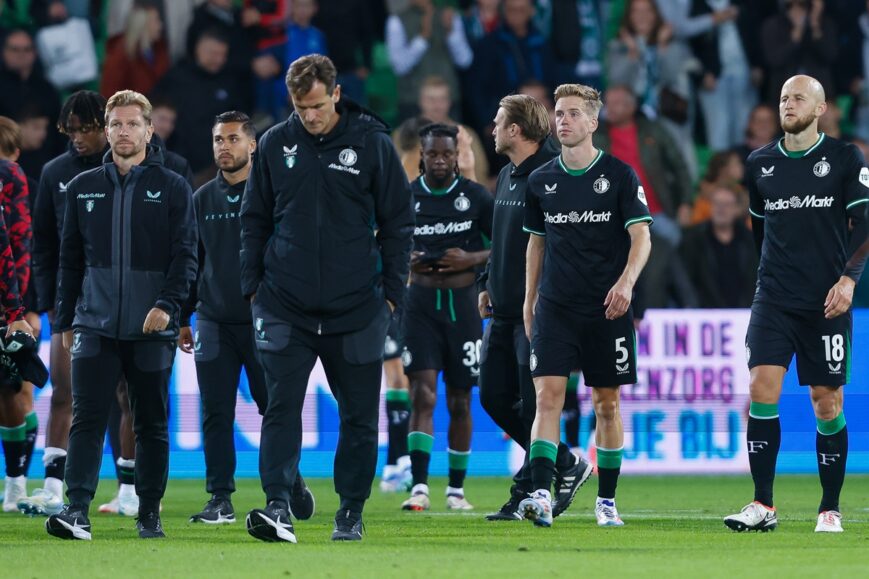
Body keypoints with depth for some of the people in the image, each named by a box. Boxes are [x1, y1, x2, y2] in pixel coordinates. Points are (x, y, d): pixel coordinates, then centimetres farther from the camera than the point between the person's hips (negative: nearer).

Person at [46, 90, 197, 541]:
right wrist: (65, 320, 12)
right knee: (87, 418, -10)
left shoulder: (172, 189, 3)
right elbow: (70, 259, 15)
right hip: (94, 325, 1)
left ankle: (150, 513, 14)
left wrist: (167, 305, -16)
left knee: (152, 425, 6)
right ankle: (77, 508, -17)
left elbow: (185, 255, -2)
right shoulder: (83, 189, 11)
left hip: (151, 329, -1)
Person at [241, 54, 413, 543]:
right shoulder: (276, 144, 4)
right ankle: (278, 507, -16)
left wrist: (392, 292, 0)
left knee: (360, 414, 6)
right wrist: (254, 285, 5)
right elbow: (255, 219, 13)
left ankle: (351, 511, 18)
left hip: (356, 310, -1)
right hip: (285, 308, 1)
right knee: (282, 406, -11)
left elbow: (399, 222, 4)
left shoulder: (372, 143, -1)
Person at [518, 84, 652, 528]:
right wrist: (529, 300, 15)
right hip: (555, 307, 2)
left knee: (607, 405, 5)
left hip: (607, 309, -2)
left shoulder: (619, 175, -2)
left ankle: (606, 500, 16)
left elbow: (641, 236, -7)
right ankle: (541, 496, -21)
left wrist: (626, 282, -24)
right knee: (547, 397, -12)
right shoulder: (541, 181, 8)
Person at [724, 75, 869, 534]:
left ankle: (830, 509, 12)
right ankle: (763, 505, -10)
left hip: (827, 301, -2)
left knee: (827, 401, 1)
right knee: (762, 388, -12)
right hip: (774, 299, 2)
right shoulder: (760, 164, 8)